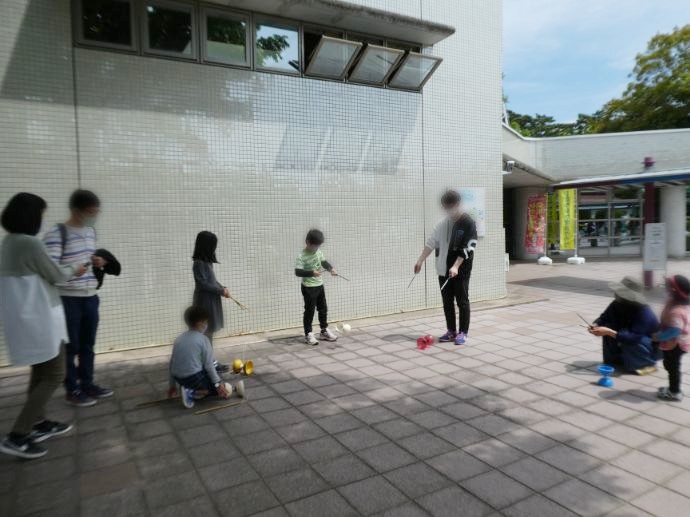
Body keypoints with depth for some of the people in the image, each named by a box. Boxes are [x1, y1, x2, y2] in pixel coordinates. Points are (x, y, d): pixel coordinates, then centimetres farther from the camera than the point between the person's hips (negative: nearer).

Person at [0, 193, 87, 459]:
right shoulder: (30, 243, -21)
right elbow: (54, 275, -11)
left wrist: (68, 269, 14)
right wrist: (73, 270, 8)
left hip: (25, 319, 10)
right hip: (39, 320, -10)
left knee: (40, 373, 21)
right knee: (54, 376, 0)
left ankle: (38, 424, 32)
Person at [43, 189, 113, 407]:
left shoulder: (91, 231, 10)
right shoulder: (56, 234, -14)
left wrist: (98, 262, 1)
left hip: (90, 296, 7)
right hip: (68, 299, -7)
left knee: (88, 344, 15)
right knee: (70, 346, 5)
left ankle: (87, 384, 29)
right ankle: (72, 390, 19)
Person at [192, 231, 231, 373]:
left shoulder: (207, 261, 10)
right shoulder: (199, 263, -18)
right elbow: (203, 284, -20)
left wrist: (222, 288, 3)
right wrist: (221, 291, -15)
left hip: (211, 301, 9)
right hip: (205, 301, -9)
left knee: (209, 332, 13)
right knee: (207, 332, -2)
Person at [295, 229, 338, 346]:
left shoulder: (318, 251, 1)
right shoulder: (301, 256, -19)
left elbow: (323, 262, 11)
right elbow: (298, 271, -25)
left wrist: (330, 269, -7)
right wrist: (311, 273, -35)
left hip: (319, 285, 7)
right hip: (308, 288, -7)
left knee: (323, 309, 15)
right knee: (309, 310, -1)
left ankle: (324, 331, 29)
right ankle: (308, 334, 11)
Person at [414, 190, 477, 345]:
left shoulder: (468, 223, -10)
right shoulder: (443, 222, 6)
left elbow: (467, 248, -16)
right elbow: (431, 242, 6)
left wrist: (456, 266, -23)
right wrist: (420, 260, -2)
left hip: (461, 270, -6)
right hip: (443, 269, 6)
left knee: (462, 301, 3)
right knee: (447, 301, 10)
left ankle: (462, 332, 12)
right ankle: (451, 331, 21)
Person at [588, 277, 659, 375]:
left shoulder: (644, 313, -33)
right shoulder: (617, 304, -13)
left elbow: (634, 338, -41)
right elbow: (604, 318, -7)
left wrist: (609, 332, -46)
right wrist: (595, 325, -30)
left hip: (654, 347, -7)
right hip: (632, 339, 7)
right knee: (608, 327, -16)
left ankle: (648, 364, -10)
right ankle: (614, 360, 0)